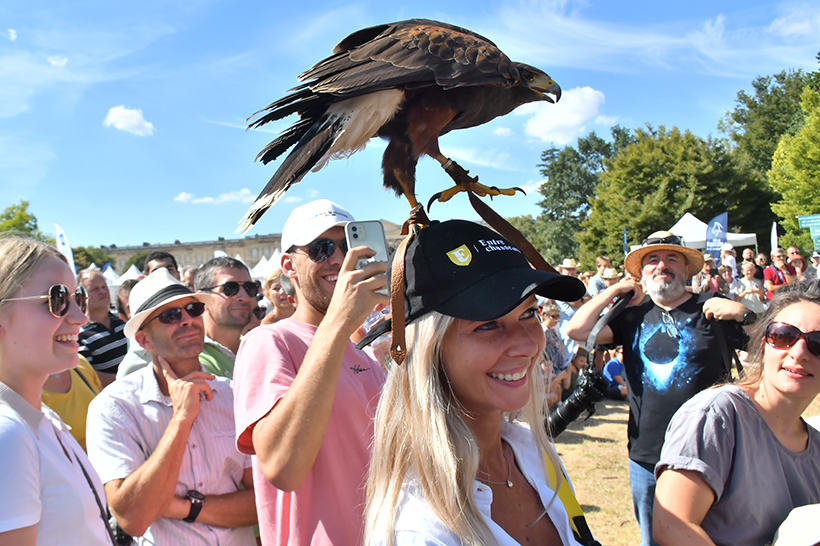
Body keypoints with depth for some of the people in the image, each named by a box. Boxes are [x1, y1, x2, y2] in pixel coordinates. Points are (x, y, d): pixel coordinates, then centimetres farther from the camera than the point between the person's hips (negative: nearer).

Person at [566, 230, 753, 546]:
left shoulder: (714, 309, 0)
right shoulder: (632, 316, 7)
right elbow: (577, 330, -4)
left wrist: (742, 312, -18)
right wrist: (615, 290, 1)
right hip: (646, 458, 2)